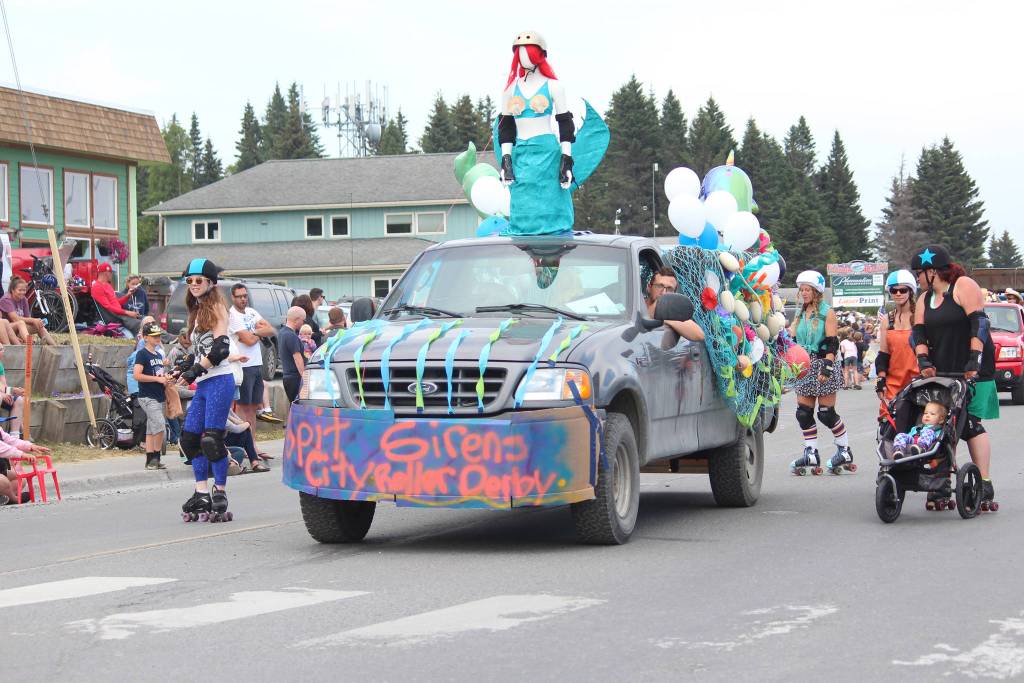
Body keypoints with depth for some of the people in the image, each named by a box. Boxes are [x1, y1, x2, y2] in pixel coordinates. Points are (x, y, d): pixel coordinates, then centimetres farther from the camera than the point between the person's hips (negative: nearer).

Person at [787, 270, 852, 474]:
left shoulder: (827, 312, -4)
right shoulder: (800, 313, 15)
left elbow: (832, 343, -11)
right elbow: (794, 340, 22)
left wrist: (827, 366, -19)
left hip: (822, 364, -6)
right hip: (805, 367, 6)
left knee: (826, 413, -6)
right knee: (803, 412, 0)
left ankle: (845, 450, 8)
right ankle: (811, 453, 6)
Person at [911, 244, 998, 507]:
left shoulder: (964, 286, -5)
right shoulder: (924, 299, 17)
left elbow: (979, 323, -13)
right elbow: (918, 333, 9)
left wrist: (975, 359, -21)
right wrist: (924, 360, -9)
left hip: (971, 370, -6)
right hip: (941, 372, 6)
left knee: (969, 423, -11)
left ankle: (985, 484, -9)